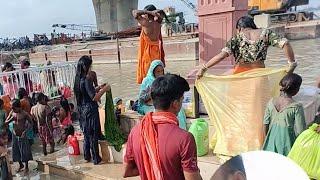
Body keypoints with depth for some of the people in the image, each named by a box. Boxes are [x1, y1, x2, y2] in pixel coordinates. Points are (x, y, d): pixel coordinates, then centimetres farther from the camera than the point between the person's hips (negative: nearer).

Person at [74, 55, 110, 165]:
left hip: (83, 110, 9)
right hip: (90, 110, -9)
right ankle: (96, 159, 12)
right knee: (93, 135, 2)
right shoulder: (87, 80, -21)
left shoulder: (79, 79, 6)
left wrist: (99, 88, 14)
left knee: (87, 134, 19)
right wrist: (104, 89, -13)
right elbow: (94, 97, -24)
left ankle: (87, 156, 30)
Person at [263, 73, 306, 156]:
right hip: (287, 142, -4)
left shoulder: (271, 102, -7)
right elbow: (300, 131, -16)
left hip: (272, 141, 4)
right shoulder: (297, 107, -19)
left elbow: (266, 124, 1)